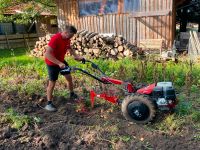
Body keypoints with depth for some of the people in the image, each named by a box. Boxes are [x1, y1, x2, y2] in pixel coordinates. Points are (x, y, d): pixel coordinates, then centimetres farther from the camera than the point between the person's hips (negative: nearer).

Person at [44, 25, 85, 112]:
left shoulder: (67, 39, -5)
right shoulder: (55, 39, -31)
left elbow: (69, 48, 16)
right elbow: (47, 54, -35)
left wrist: (77, 56, 2)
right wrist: (59, 63, -40)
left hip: (61, 61, 8)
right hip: (52, 63, -8)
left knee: (69, 78, 13)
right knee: (52, 83, -2)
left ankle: (72, 94, 36)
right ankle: (49, 104, 11)